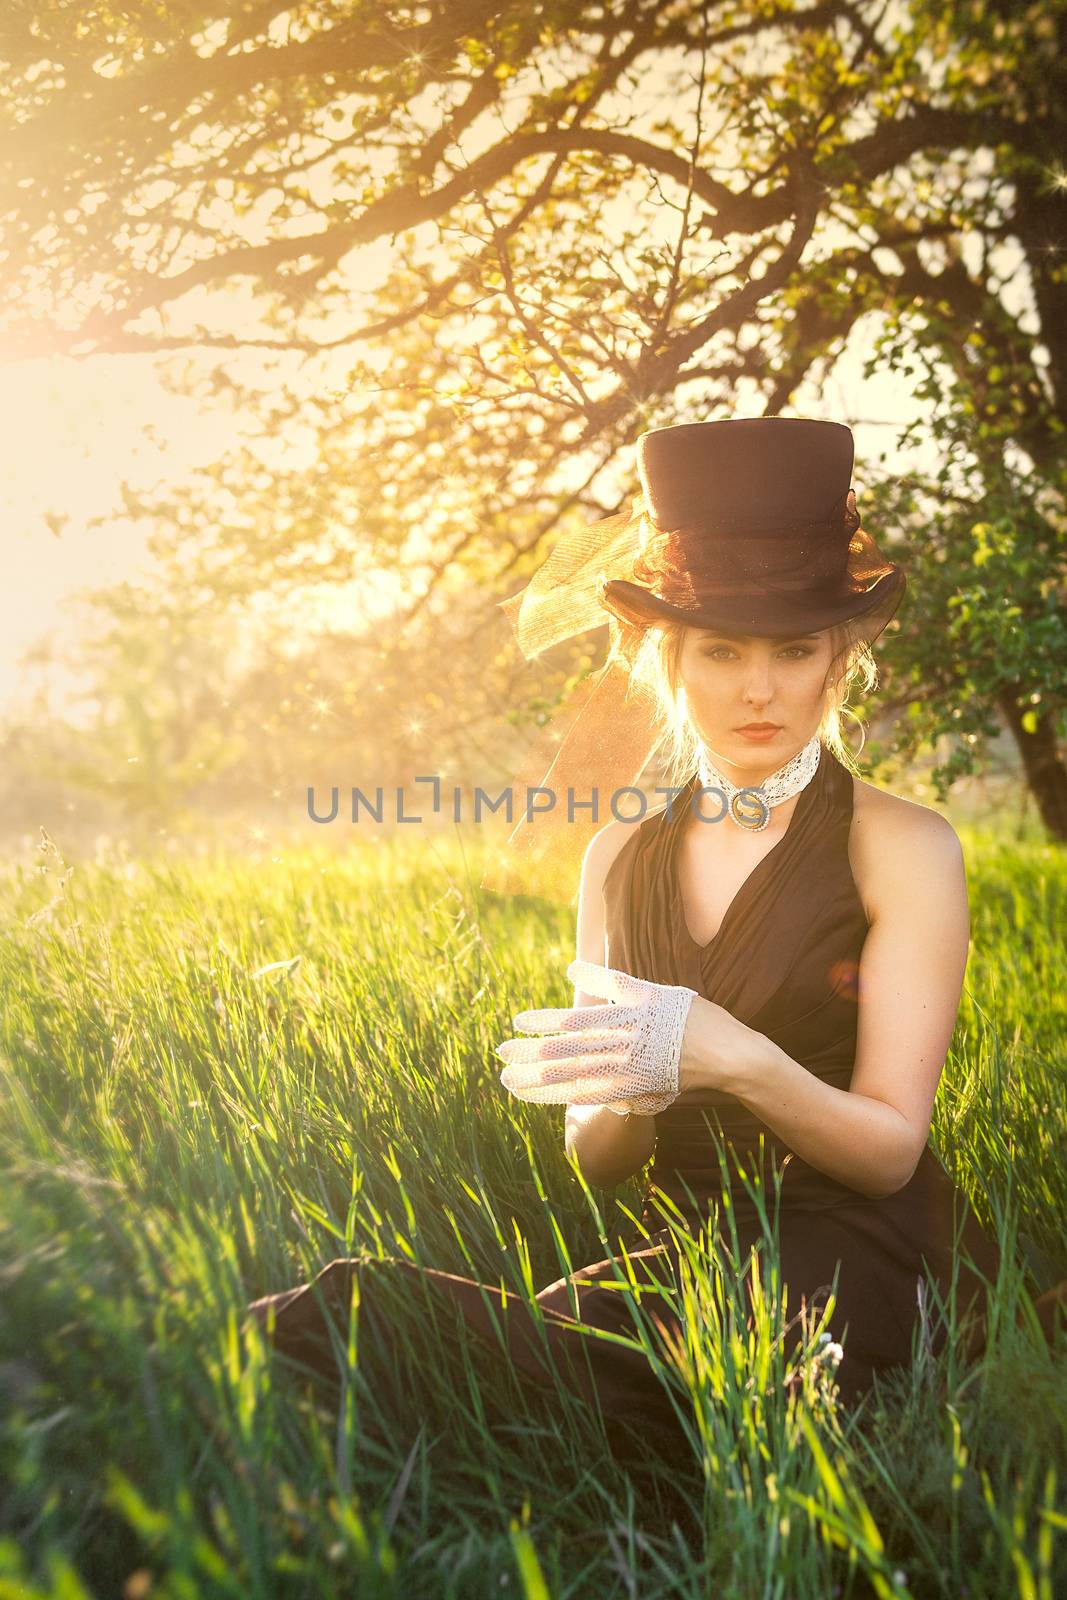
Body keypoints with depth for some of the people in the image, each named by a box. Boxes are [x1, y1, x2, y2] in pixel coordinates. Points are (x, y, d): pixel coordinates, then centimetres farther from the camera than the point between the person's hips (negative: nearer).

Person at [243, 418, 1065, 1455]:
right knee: (346, 1312, -29)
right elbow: (593, 1160, 10)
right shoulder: (619, 859, 10)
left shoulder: (902, 847, -2)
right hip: (678, 1252, 4)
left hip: (850, 1263, -3)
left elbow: (889, 1148, -7)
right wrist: (629, 1089, -15)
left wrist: (732, 1057, -27)